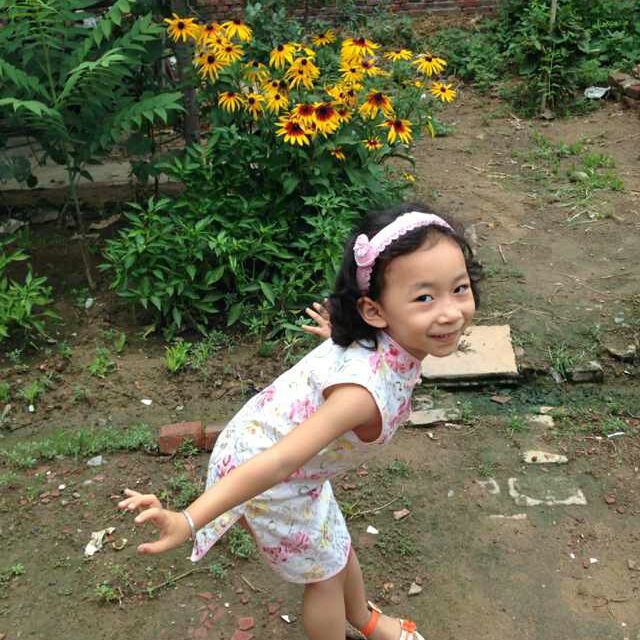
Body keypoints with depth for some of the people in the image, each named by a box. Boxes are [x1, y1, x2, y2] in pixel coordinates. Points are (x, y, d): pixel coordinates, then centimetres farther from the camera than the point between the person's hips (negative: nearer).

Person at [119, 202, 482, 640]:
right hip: (265, 478, -8)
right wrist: (189, 521, -49)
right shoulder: (367, 391, -42)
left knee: (338, 546, 30)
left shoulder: (384, 337, -16)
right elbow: (278, 464, -45)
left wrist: (344, 327, 32)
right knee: (326, 571, 15)